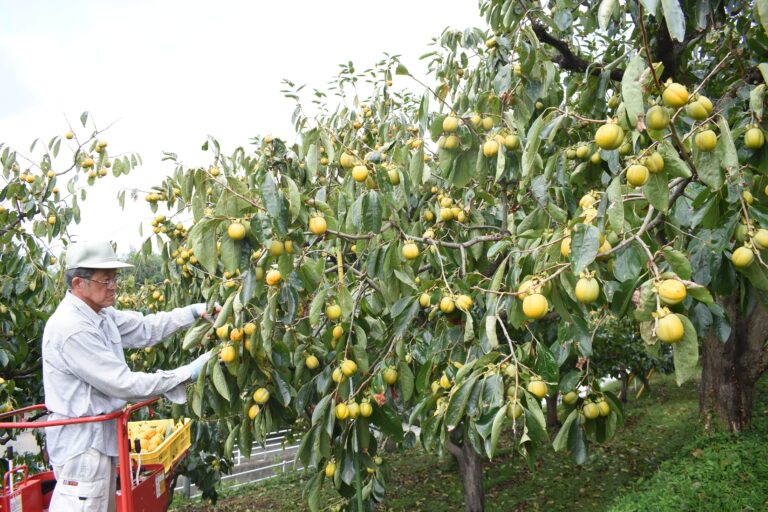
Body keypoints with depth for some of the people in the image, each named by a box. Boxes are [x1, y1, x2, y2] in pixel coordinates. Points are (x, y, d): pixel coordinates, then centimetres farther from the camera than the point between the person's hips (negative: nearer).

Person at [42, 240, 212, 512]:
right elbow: (123, 384, -25)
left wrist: (194, 311, -4)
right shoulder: (71, 329, -25)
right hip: (82, 440, -10)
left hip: (101, 434, 10)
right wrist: (187, 374, -22)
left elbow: (144, 328, 8)